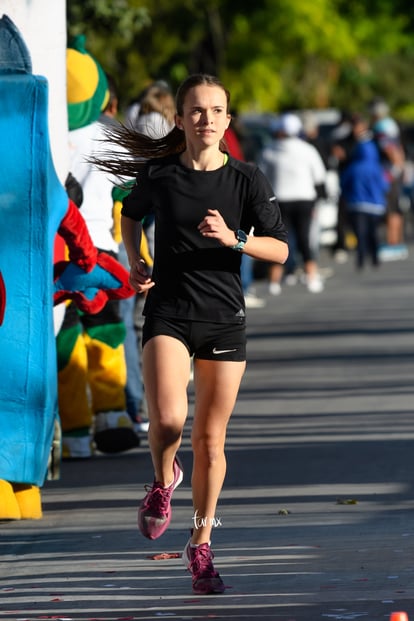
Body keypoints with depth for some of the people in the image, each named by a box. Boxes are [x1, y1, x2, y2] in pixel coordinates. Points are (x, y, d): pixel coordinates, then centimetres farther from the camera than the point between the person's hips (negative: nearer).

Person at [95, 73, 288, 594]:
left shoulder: (247, 180, -1)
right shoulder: (159, 177, -1)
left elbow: (279, 249, 0)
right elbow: (130, 214, 21)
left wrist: (232, 239, -17)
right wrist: (134, 262, 6)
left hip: (224, 320, 1)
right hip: (168, 313, -1)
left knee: (210, 439, 6)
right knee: (168, 420, -23)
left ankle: (201, 546, 21)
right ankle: (164, 480, 12)